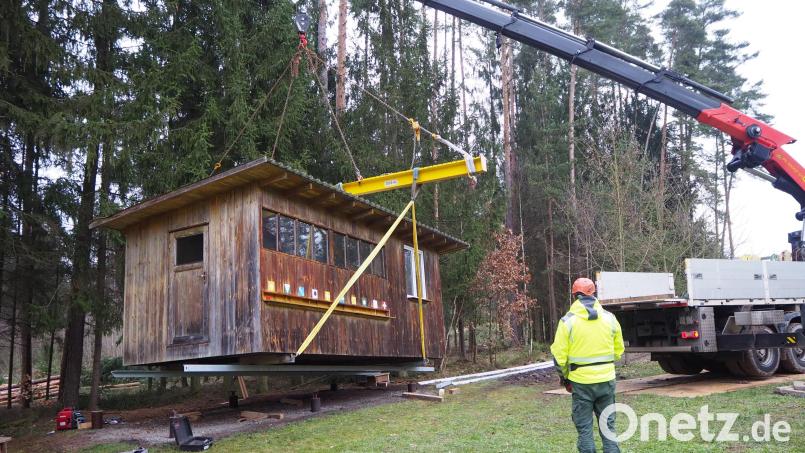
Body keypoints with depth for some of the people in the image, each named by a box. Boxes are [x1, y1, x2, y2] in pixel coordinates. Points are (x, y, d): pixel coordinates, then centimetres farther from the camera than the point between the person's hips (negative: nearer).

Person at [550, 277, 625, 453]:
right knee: (608, 424, 15)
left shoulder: (568, 321, -9)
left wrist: (564, 376, 10)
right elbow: (618, 350, 8)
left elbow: (559, 354, -7)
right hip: (607, 379, 3)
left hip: (581, 381, -3)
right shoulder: (609, 317, 1)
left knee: (584, 427, 7)